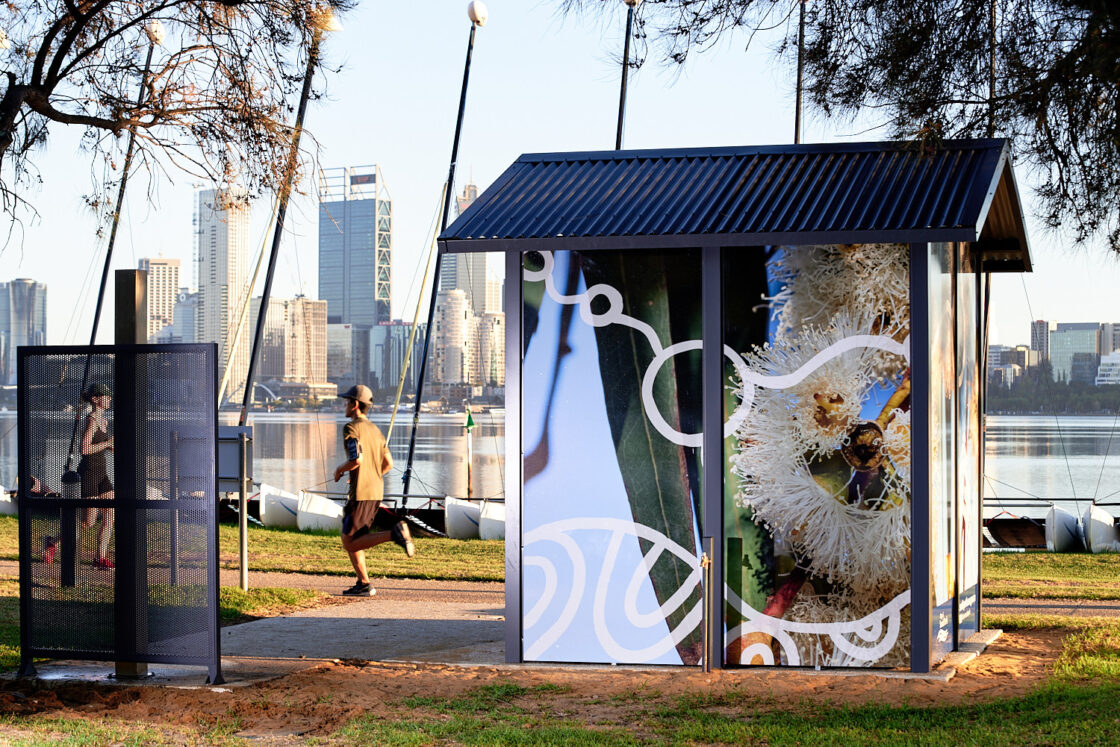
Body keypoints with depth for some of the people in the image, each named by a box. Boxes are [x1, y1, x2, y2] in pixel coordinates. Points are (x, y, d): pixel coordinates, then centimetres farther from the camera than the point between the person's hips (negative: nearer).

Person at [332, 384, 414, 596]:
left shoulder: (351, 428, -10)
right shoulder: (375, 430, 15)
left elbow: (356, 459, -22)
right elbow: (388, 464, 16)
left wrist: (339, 469, -4)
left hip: (361, 493, -8)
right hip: (376, 491, 8)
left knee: (350, 543, -5)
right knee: (350, 539, 16)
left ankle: (394, 533, -21)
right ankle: (363, 585, 10)